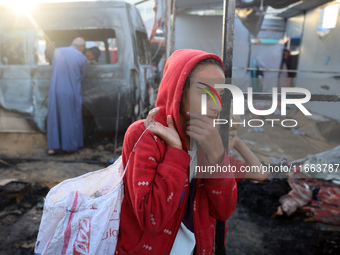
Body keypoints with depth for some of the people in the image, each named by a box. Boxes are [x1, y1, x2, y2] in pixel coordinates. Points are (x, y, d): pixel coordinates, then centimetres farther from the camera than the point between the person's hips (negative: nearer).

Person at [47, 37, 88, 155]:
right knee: (71, 119, 13)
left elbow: (53, 69, 12)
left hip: (55, 91, 3)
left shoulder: (57, 51, 1)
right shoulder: (82, 59, -8)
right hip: (71, 93, -3)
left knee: (53, 118, 14)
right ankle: (70, 146, 23)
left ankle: (52, 147, 19)